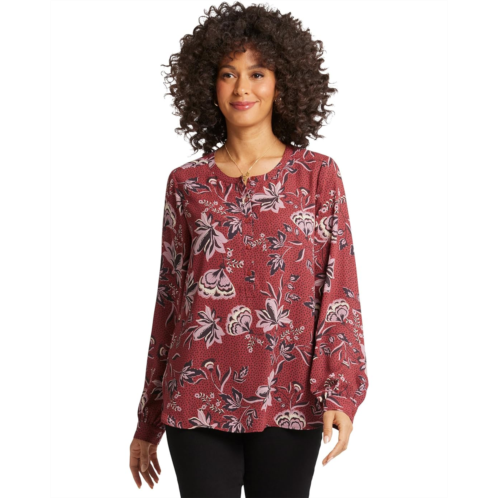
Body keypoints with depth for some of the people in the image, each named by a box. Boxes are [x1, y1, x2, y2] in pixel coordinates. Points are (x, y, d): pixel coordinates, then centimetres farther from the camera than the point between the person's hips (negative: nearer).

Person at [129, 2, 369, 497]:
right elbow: (169, 298, 10)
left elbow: (339, 287, 0)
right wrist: (148, 422, 12)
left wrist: (340, 392, -13)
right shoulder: (186, 183, 7)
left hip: (288, 403, -1)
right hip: (199, 399, 1)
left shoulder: (318, 175, 4)